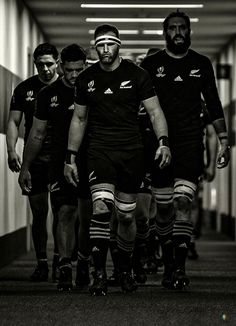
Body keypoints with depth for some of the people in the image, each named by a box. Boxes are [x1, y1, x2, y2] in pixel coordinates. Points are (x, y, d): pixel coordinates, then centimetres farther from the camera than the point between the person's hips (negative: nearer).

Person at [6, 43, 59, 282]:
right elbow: (13, 121, 10)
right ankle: (41, 263, 8)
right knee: (38, 212, 3)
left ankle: (59, 259, 3)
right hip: (34, 157, 2)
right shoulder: (24, 89, 8)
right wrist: (11, 151, -4)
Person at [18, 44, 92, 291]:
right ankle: (64, 269, -14)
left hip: (90, 164, 0)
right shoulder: (49, 94, 5)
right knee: (65, 213, -10)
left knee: (87, 219, 3)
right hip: (60, 164, 1)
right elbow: (37, 134, 13)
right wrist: (25, 167, 11)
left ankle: (83, 266, 21)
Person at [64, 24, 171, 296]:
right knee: (101, 207, -20)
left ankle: (125, 271, 27)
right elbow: (79, 120, 15)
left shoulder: (136, 75, 1)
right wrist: (70, 158, 13)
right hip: (99, 150, 0)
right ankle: (99, 275, -19)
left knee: (126, 215, 7)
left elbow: (154, 111, 0)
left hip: (131, 151, 0)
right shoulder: (86, 79, 7)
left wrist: (163, 142, -17)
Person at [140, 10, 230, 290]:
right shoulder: (150, 64, 4)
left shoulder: (201, 64, 8)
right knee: (164, 207, 5)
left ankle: (180, 267, -16)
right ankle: (168, 266, 16)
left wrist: (224, 141, 7)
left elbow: (213, 105, 13)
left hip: (190, 143, -1)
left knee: (182, 202, -13)